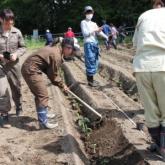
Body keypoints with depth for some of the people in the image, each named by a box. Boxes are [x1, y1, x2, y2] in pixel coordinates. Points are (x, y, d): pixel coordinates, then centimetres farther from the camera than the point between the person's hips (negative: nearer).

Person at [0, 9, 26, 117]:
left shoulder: (17, 32, -2)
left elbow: (23, 47, 6)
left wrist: (16, 54, -13)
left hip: (13, 64, 2)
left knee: (16, 87, 15)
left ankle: (19, 107, 38)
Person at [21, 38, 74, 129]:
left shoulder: (55, 49, 12)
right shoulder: (57, 55, -19)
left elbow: (51, 71, 16)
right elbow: (52, 75, -11)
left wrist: (61, 83, 13)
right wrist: (62, 85, 3)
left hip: (28, 68, 11)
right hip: (31, 70, -11)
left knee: (39, 94, 22)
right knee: (43, 95, -6)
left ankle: (43, 114, 38)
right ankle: (43, 122, -1)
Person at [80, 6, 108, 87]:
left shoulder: (94, 23, 18)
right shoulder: (83, 22, 3)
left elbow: (99, 32, 3)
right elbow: (85, 33, -10)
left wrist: (106, 37, -13)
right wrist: (95, 30, -18)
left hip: (95, 44, 7)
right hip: (88, 44, -7)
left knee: (95, 62, 9)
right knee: (90, 62, -8)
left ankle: (90, 79, 18)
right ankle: (90, 81, -2)